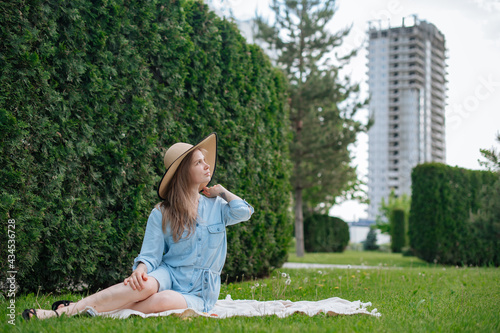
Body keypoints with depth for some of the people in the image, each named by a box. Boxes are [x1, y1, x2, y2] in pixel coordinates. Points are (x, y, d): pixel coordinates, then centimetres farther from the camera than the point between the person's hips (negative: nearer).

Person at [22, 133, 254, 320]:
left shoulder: (216, 207, 7)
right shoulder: (161, 214, 1)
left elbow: (243, 212, -12)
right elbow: (150, 255, -4)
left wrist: (221, 191, 4)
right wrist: (140, 270, -27)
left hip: (199, 294, 0)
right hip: (168, 275, 0)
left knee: (163, 301, -34)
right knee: (145, 285, -37)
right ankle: (70, 309, -37)